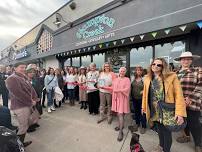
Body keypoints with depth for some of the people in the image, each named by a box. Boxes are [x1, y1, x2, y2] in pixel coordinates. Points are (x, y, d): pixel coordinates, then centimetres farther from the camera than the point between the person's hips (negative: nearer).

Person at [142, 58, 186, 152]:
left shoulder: (171, 77, -12)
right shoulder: (147, 78, 1)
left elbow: (179, 95, -14)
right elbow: (145, 93, 7)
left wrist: (179, 113, -20)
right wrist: (143, 106, 11)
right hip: (154, 110, 4)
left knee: (166, 131, 11)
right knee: (160, 129, 22)